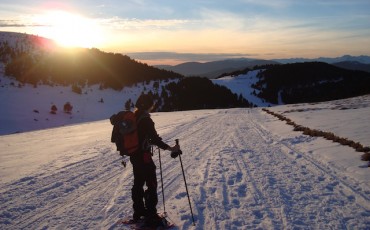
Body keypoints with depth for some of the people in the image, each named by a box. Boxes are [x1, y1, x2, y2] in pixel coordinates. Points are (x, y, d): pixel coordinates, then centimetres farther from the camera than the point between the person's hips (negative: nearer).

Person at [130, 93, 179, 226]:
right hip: (143, 156, -9)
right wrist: (170, 148, -21)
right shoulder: (145, 119, -20)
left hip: (134, 155, 9)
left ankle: (138, 212, 30)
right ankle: (151, 216, 7)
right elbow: (154, 138, -23)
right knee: (151, 185, 1)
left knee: (138, 183, 18)